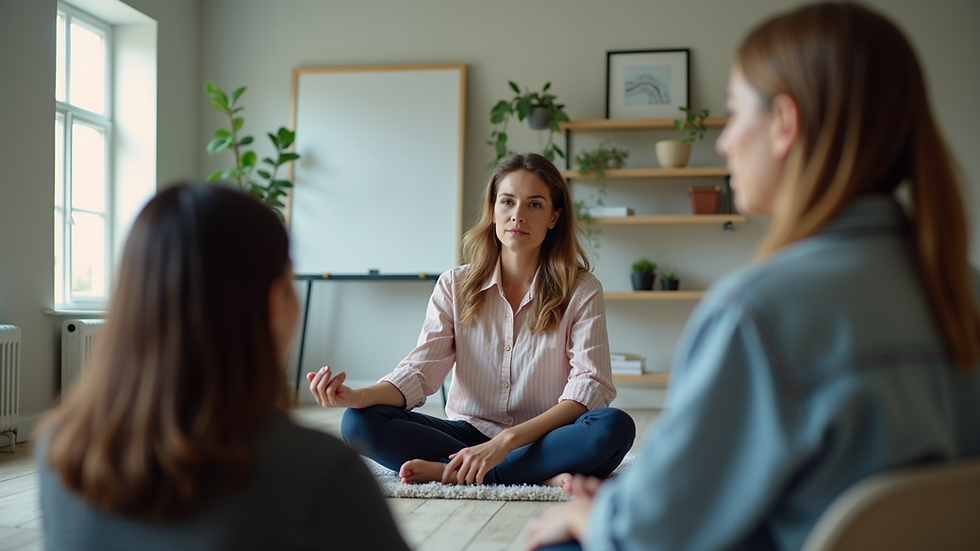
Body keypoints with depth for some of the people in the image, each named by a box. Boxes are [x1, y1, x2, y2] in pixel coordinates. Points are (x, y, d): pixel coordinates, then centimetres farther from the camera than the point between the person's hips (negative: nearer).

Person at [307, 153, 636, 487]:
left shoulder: (581, 291, -3)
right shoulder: (456, 286, 4)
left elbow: (590, 386, -14)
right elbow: (420, 371, -5)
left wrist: (506, 441, -27)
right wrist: (356, 396, -27)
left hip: (544, 439, -2)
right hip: (469, 432, 2)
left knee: (614, 428, -33)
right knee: (360, 422, -22)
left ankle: (456, 473, -26)